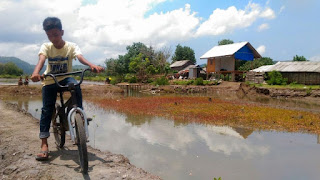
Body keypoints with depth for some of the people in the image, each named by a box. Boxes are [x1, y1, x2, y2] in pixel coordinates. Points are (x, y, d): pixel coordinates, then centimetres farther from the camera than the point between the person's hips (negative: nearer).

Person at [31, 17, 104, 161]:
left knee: (76, 86, -36)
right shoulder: (46, 47, -10)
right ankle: (44, 144, -5)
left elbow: (80, 57, -31)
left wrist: (92, 65, -53)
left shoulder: (71, 46, -12)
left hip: (65, 78, -1)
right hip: (49, 81, 1)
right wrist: (36, 73, -52)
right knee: (46, 109, -9)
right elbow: (41, 60, -29)